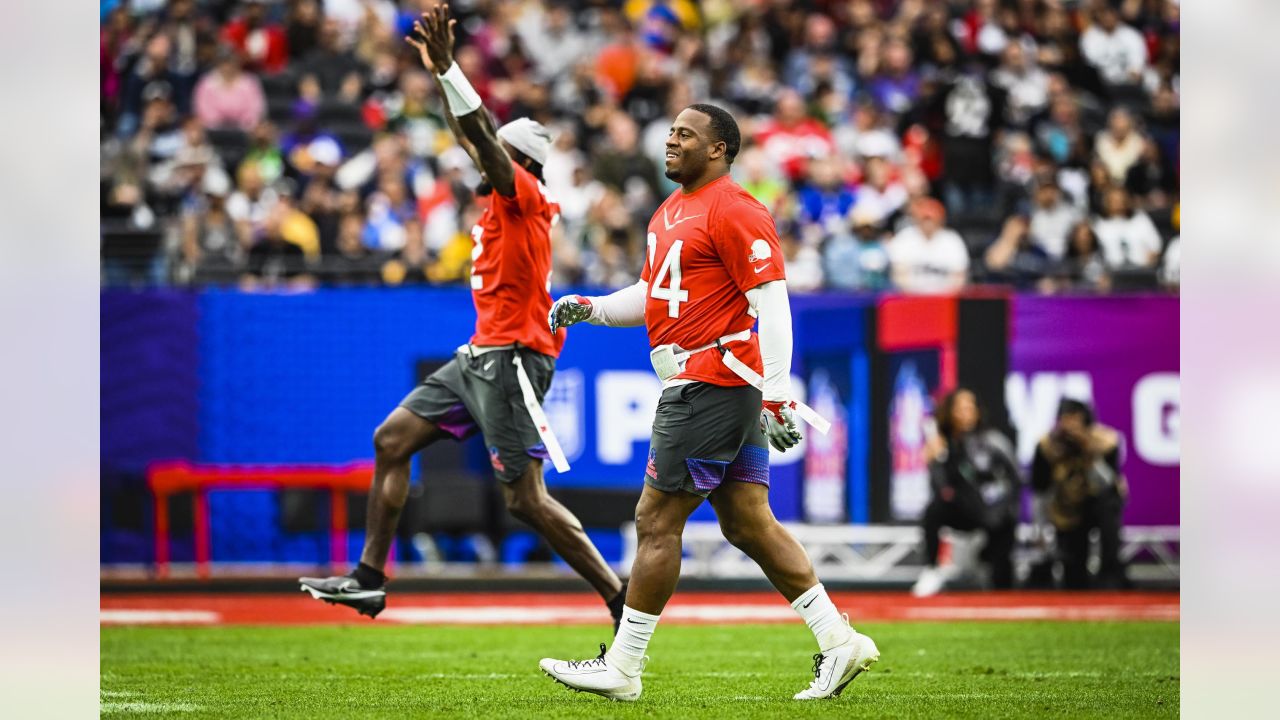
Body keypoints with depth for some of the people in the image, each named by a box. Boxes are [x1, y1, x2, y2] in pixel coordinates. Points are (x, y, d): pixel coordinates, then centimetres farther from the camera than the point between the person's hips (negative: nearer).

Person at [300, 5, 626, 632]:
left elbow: (483, 137, -22)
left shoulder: (525, 196, -10)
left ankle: (625, 603, -10)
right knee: (392, 439, 10)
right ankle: (370, 578, 13)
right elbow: (472, 139, 26)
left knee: (525, 499, -12)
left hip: (511, 359, -10)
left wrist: (446, 66, -25)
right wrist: (440, 71, 26)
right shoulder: (504, 200, 14)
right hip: (480, 357, 10)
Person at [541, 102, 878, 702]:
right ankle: (838, 641, 9)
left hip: (712, 383, -10)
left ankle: (622, 668, 0)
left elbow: (772, 303, -17)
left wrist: (775, 393, -22)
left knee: (656, 521, -5)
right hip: (698, 387, 10)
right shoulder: (672, 211, 18)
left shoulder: (733, 211, -13)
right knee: (749, 523, 8)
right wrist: (591, 308, 13)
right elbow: (655, 293, 29)